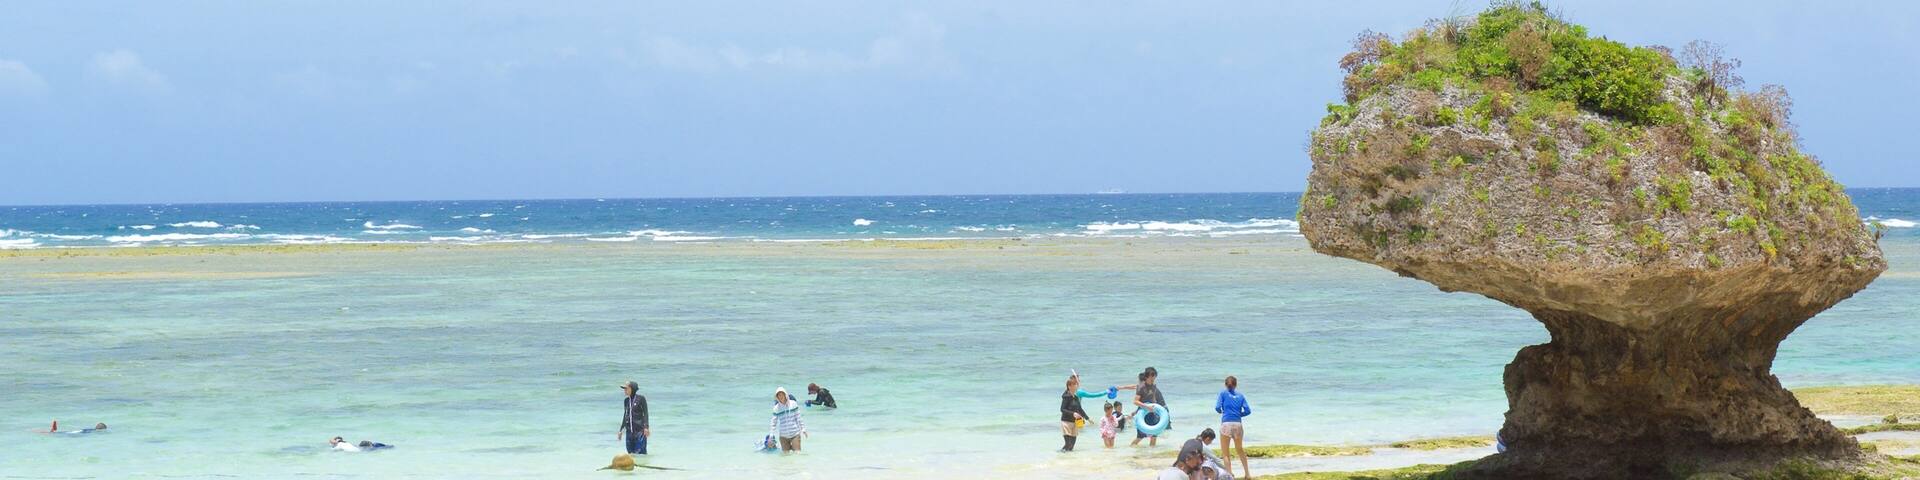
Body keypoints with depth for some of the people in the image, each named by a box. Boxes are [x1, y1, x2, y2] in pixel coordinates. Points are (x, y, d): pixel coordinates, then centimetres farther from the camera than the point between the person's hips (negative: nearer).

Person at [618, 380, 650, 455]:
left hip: (640, 430, -6)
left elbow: (645, 413, -6)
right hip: (629, 431, 6)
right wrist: (621, 430, 22)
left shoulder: (641, 398, -5)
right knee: (631, 453, 5)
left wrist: (646, 427, -17)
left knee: (640, 453, -11)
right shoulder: (627, 400, 13)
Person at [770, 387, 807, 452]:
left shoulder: (793, 404, -1)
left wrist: (803, 429, 1)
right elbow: (774, 422, 6)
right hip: (783, 436, 1)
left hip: (795, 434, -1)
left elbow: (798, 418, 4)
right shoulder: (776, 408, 1)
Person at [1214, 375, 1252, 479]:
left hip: (1226, 424, -3)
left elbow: (1217, 408, -5)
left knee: (1225, 453, 4)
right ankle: (1247, 473, 25)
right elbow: (1248, 411, 2)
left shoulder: (1223, 393, 4)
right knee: (1240, 450, 24)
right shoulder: (1240, 396, 11)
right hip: (1238, 424, 3)